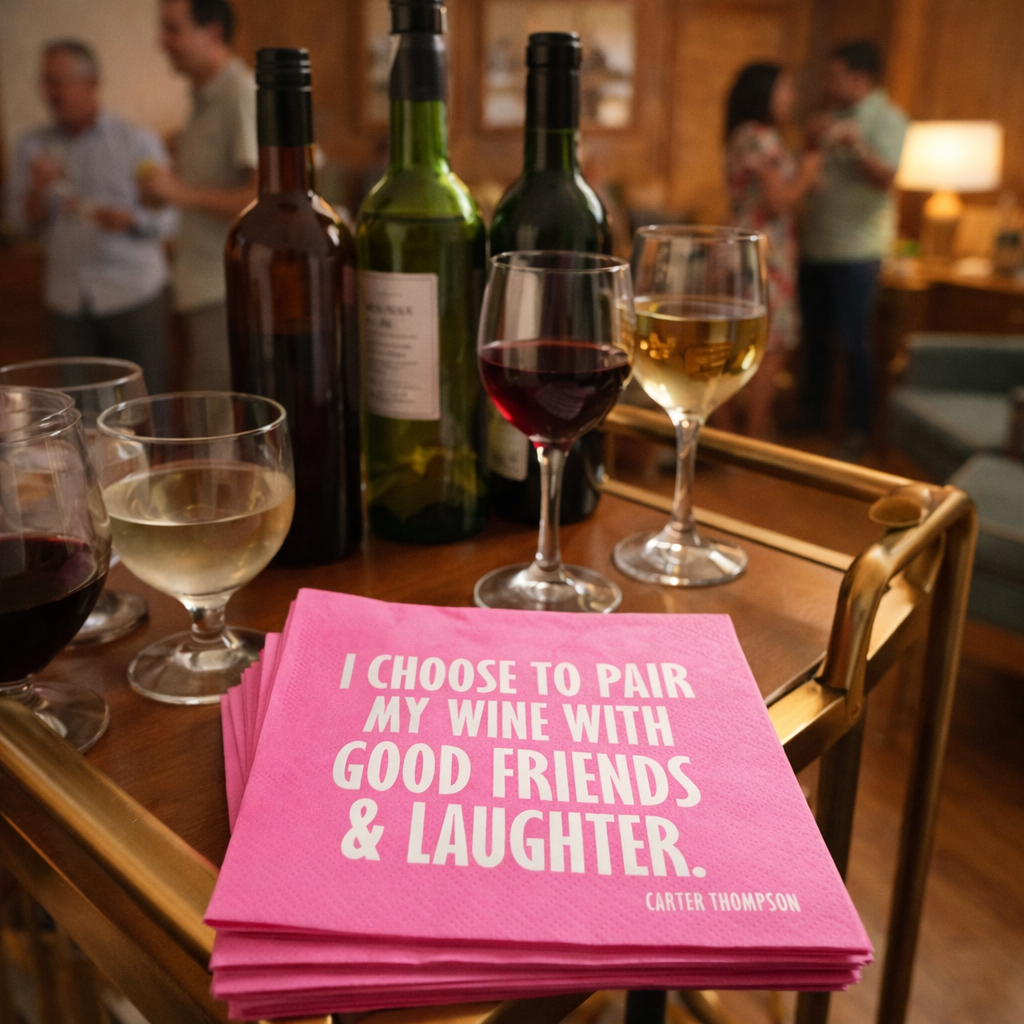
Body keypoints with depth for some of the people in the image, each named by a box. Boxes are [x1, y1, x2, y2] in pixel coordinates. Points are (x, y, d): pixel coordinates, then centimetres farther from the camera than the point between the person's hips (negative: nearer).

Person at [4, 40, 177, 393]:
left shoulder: (138, 141, 3)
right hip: (66, 301, 3)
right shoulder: (33, 147, 11)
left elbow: (166, 219, -1)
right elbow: (23, 225, 10)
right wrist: (38, 191, -10)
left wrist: (128, 219, -21)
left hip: (134, 296, -3)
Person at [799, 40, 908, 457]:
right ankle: (811, 415, 27)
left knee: (853, 342, -4)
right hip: (815, 246, 7)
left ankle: (858, 431, 5)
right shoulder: (834, 116, 16)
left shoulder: (887, 119, -8)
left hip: (855, 253, -7)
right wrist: (812, 144, 0)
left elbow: (886, 178, -24)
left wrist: (858, 148, -41)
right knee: (813, 336, 13)